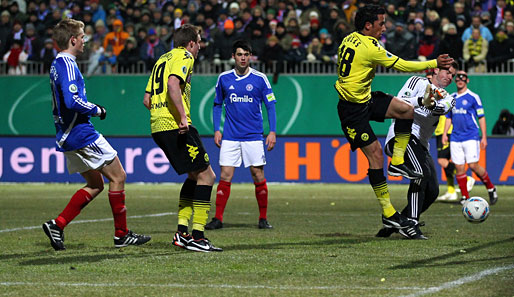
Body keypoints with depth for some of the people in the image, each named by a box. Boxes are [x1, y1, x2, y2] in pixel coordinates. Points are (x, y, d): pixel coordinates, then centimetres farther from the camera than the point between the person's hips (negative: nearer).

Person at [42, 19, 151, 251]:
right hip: (82, 134, -10)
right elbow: (72, 101, -28)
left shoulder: (56, 65, 16)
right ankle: (121, 235, 4)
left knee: (95, 184, 14)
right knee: (118, 177, 0)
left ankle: (57, 224, 3)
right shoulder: (67, 65, -16)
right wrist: (96, 110, -13)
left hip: (67, 136, 10)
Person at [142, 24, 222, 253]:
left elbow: (147, 99, 22)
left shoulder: (162, 59, 24)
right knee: (206, 175, -6)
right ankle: (197, 236, -11)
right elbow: (173, 85, -21)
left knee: (195, 175, 19)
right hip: (175, 127, -10)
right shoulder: (184, 57, -3)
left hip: (157, 127, 10)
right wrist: (183, 117, -22)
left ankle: (181, 232, 12)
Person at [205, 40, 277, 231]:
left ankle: (263, 219, 8)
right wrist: (217, 130, 6)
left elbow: (270, 106, 3)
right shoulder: (224, 78, 5)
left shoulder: (260, 78, -1)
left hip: (253, 136, -1)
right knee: (225, 176, -5)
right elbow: (217, 105, 15)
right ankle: (218, 218, -1)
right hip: (230, 136, 1)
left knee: (258, 176, -3)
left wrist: (272, 132, -5)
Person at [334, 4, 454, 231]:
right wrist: (435, 63, -3)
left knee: (406, 109, 3)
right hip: (354, 110, -9)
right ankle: (388, 214, -5)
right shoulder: (370, 47, -21)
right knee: (376, 154, -9)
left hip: (365, 99, 9)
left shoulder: (349, 39, 5)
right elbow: (402, 66, -14)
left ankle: (397, 162, 11)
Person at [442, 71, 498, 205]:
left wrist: (484, 137, -5)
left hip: (471, 137, -5)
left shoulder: (473, 97, -1)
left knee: (473, 165, -14)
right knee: (459, 167, 0)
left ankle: (491, 188, 6)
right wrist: (444, 133, 9)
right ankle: (465, 197, 7)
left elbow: (481, 117, -1)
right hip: (456, 138, 5)